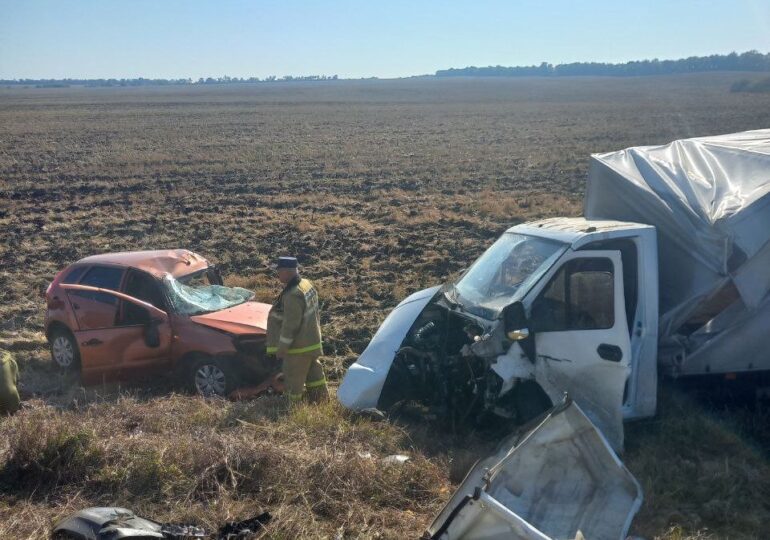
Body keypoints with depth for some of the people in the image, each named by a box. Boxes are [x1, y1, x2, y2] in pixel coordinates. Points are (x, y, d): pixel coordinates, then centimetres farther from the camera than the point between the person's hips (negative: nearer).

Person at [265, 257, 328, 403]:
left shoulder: (293, 295, -28)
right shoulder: (307, 284, 3)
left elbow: (290, 325, -26)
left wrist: (281, 348, -18)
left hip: (299, 346, -10)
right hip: (312, 341, 10)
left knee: (293, 378, 4)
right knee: (313, 372, 23)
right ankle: (321, 399, 35)